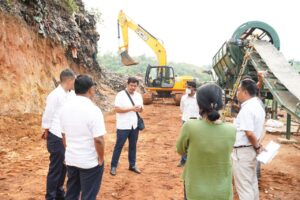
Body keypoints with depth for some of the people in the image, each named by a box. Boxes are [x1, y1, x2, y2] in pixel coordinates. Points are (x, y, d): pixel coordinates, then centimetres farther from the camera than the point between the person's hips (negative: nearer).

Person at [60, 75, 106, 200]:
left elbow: (64, 135, 9)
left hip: (70, 159, 6)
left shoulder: (65, 107, 0)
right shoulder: (93, 109, -21)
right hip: (90, 162, -6)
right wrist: (101, 158, -8)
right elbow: (98, 139, -23)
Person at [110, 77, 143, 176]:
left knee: (133, 145, 15)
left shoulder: (138, 95, 7)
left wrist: (139, 108, -12)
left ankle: (132, 165, 29)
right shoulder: (121, 95, -11)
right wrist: (131, 109, -22)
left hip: (134, 125, 5)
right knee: (119, 146, 4)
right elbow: (117, 109, -18)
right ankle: (113, 166, 16)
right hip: (123, 126, -5)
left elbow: (141, 110, 13)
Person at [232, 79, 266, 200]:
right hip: (251, 149, 10)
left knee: (243, 186, 2)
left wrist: (257, 146, -13)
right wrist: (257, 146, 13)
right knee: (252, 182, 21)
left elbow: (249, 133, -27)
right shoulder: (258, 105, 9)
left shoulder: (246, 108, -22)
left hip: (242, 151, -10)